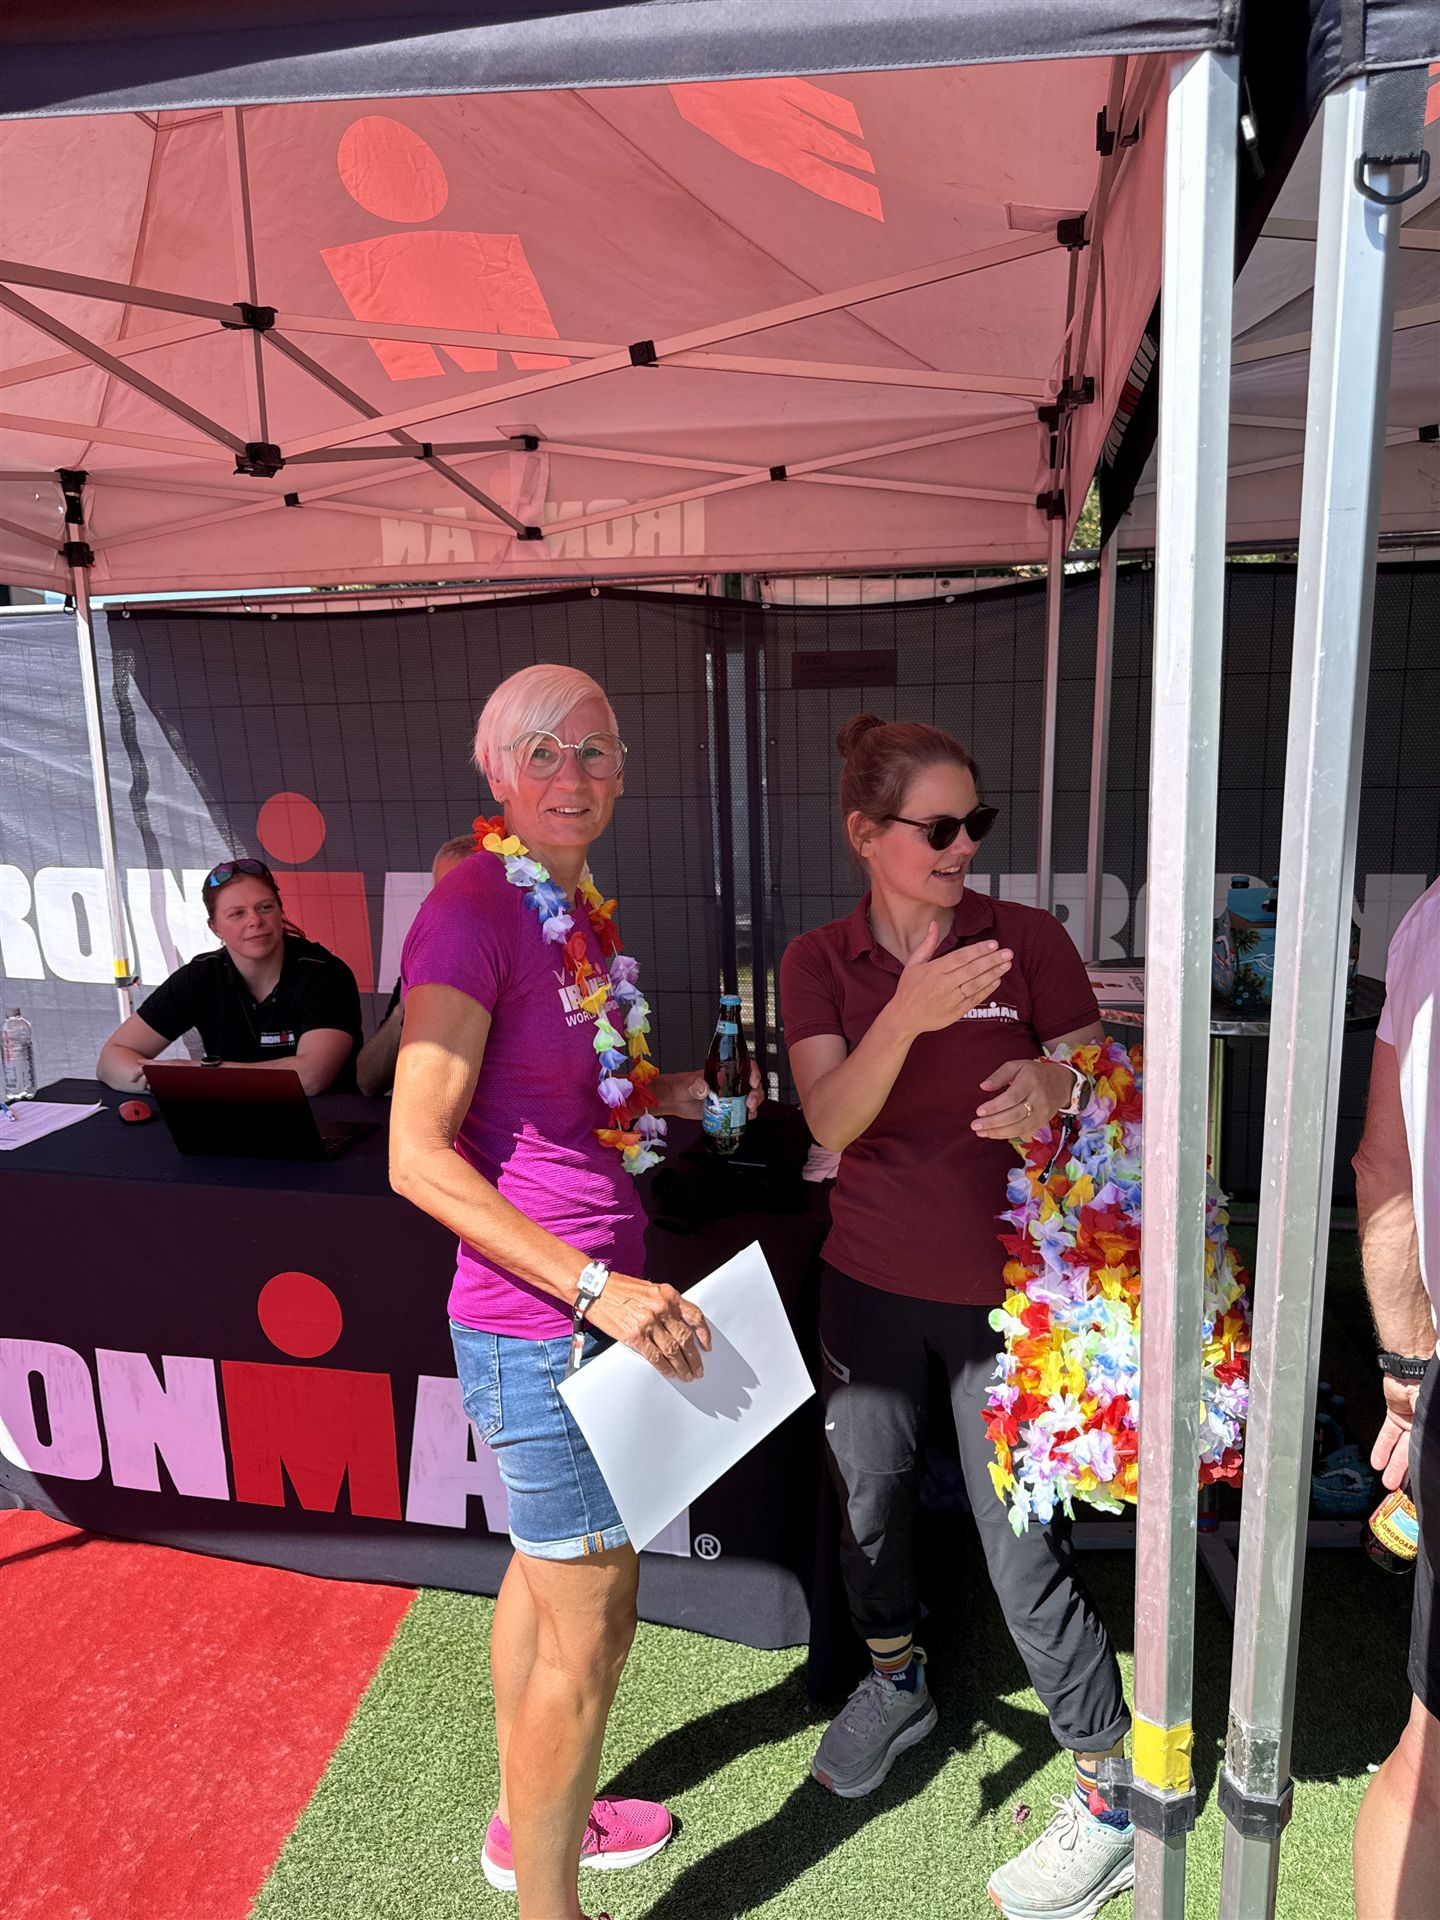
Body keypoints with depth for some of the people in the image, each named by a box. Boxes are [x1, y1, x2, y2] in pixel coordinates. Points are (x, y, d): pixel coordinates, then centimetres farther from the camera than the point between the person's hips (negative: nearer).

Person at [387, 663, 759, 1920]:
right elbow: (418, 1157, -23)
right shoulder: (473, 907, -20)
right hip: (539, 1328, -9)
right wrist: (599, 1288, -26)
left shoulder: (578, 908, 7)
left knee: (549, 1575, 26)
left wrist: (676, 1095, 6)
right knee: (588, 1633, 7)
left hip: (591, 1306, 9)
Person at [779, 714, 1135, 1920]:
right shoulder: (819, 963, -4)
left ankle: (1112, 1800, 25)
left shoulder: (1029, 939, -8)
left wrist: (1055, 1087, -31)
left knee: (1024, 1548, 1)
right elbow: (832, 1119, -18)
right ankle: (896, 1683, 50)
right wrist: (909, 1013, -36)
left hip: (1000, 1291, -2)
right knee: (871, 1498, 20)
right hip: (869, 1284, 3)